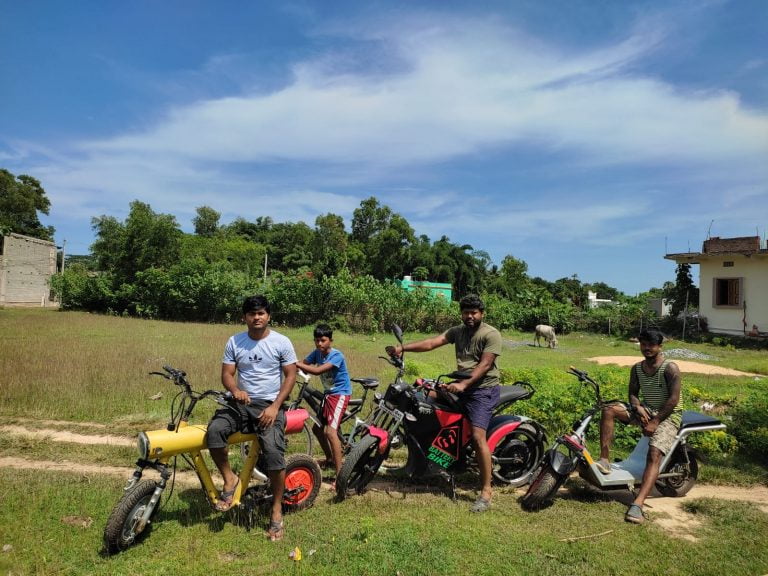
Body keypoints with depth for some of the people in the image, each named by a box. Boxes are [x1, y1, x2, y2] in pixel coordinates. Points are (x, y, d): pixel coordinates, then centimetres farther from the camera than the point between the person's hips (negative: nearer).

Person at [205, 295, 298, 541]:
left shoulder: (281, 342, -2)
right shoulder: (234, 342, 5)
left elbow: (290, 376, -3)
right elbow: (227, 374, 4)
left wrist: (274, 406, -14)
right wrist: (236, 390, -19)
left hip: (269, 405, -3)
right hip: (241, 403, 3)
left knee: (274, 452, -23)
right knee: (214, 430, -27)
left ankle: (277, 511, -3)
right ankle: (229, 479, -2)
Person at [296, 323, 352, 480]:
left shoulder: (336, 355, -22)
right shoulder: (317, 352, 0)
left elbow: (317, 370, -34)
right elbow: (303, 364, -10)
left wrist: (295, 363, -35)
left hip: (340, 394, -8)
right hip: (328, 393, 9)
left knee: (330, 431, -20)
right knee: (317, 428, 16)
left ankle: (340, 474, -17)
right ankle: (330, 458, 39)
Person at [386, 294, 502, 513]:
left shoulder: (491, 334, -10)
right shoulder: (457, 331, 9)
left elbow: (485, 365, -18)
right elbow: (432, 342, -3)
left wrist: (464, 384, -29)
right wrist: (403, 347, -16)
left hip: (483, 389, -8)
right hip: (461, 385, 8)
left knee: (477, 436, -17)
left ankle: (486, 490, -7)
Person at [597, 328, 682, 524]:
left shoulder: (670, 368, -11)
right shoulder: (637, 368, 7)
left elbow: (673, 399, -16)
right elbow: (633, 393, 9)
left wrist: (655, 422, -20)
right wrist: (638, 408, -14)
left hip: (668, 415, -6)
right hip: (645, 411, 6)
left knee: (654, 454, -27)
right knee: (609, 409, -18)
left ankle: (637, 505, -38)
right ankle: (604, 461, -19)